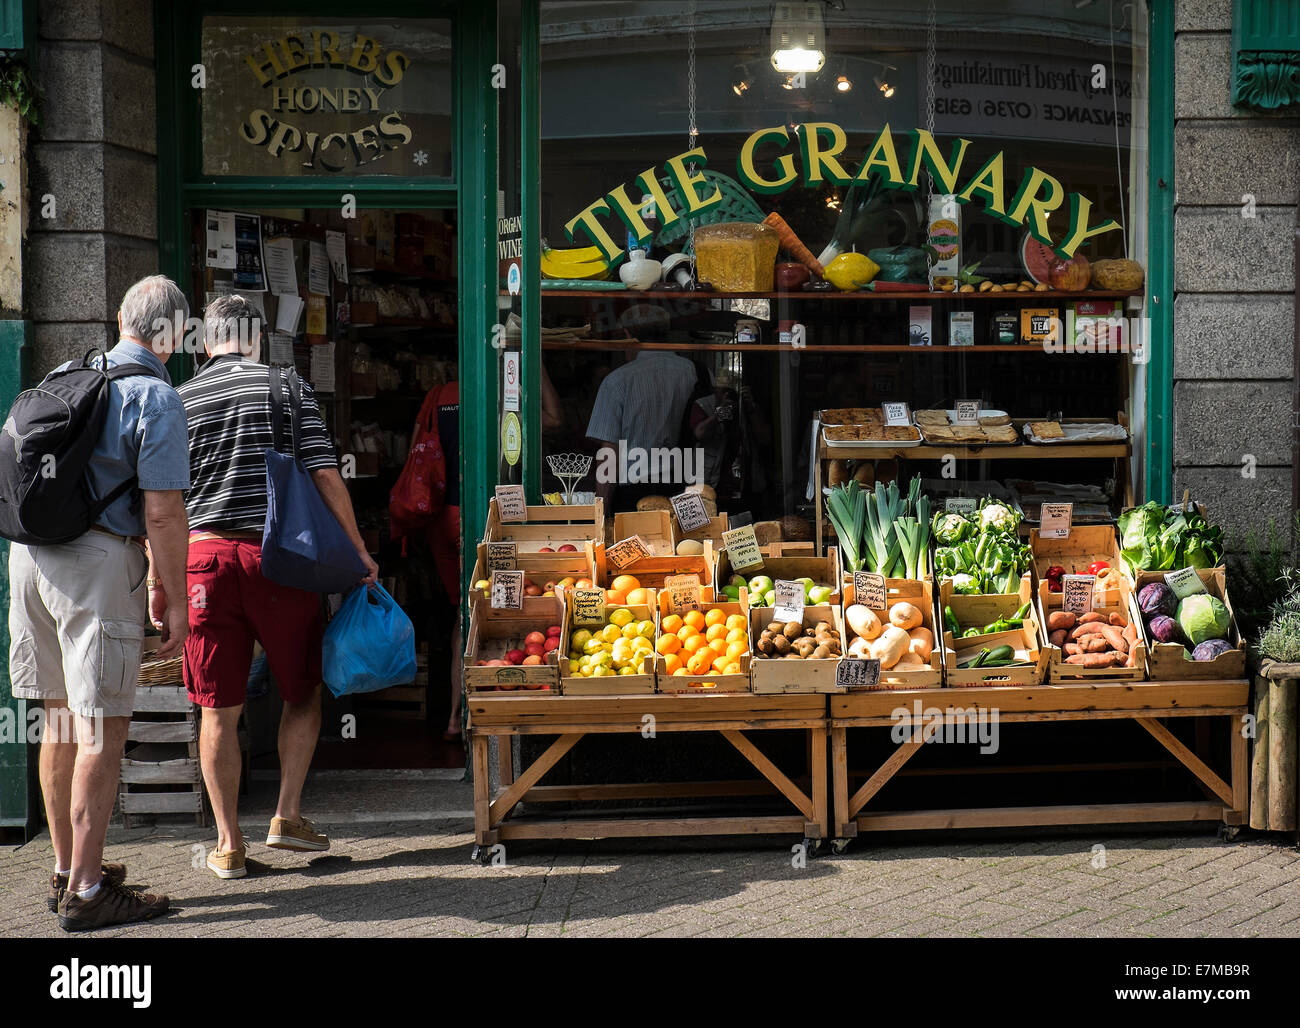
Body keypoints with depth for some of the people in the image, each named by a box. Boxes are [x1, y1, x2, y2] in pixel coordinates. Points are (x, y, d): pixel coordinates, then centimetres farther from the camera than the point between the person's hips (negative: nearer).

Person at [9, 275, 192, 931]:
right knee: (102, 729, -3)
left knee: (61, 721, 16)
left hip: (31, 552, 8)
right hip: (98, 562, -8)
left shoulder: (66, 375, 14)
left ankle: (66, 869, 26)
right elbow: (162, 512, -15)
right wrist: (174, 600, -7)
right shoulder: (157, 398, -9)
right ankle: (85, 893, 0)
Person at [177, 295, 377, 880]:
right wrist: (358, 551, 3)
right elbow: (325, 476, -3)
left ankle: (229, 846, 11)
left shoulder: (179, 402, 7)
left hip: (205, 557, 1)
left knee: (219, 710, 6)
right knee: (302, 691, 17)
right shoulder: (288, 387, 3)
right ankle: (287, 816, 12)